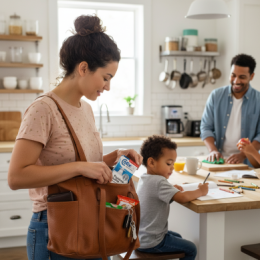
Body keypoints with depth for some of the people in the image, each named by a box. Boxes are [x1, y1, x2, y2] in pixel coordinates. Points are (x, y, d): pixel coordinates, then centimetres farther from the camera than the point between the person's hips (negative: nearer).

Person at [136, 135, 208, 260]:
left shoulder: (144, 179, 5)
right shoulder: (159, 182, -25)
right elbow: (183, 198, -34)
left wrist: (172, 190, 2)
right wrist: (200, 191, -17)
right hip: (150, 243, -10)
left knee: (177, 237, 31)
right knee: (191, 249, 2)